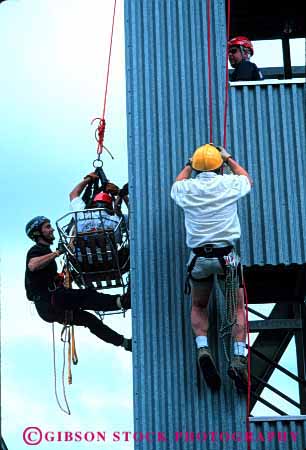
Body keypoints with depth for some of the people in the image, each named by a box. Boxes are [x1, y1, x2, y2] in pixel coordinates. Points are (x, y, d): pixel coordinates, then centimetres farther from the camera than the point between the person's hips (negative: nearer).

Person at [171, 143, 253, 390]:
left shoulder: (186, 189, 2)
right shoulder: (229, 184, -1)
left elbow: (176, 184, 30)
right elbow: (247, 180, 26)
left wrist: (189, 165, 43)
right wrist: (229, 159, 38)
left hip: (199, 257, 1)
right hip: (226, 255, -1)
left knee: (198, 307, 19)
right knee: (238, 307, 10)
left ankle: (203, 348, -6)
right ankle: (239, 358, -7)